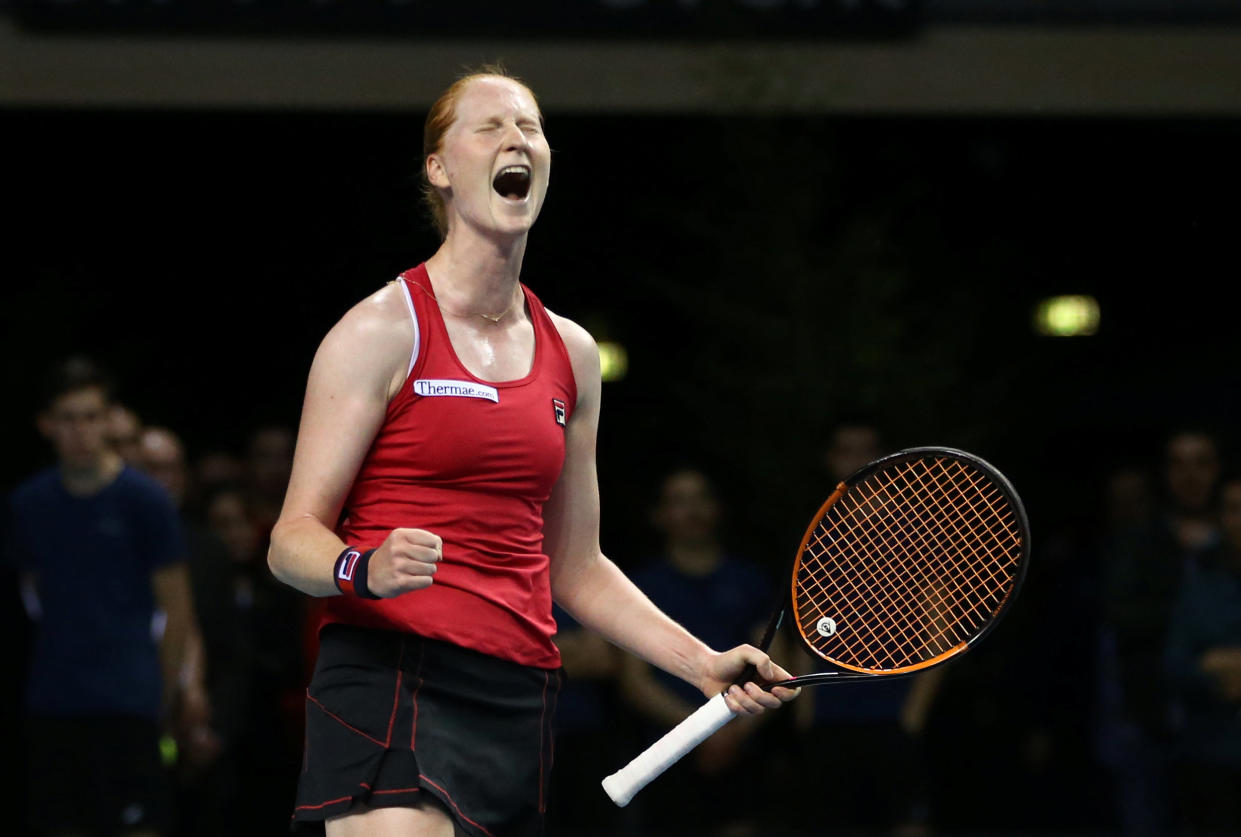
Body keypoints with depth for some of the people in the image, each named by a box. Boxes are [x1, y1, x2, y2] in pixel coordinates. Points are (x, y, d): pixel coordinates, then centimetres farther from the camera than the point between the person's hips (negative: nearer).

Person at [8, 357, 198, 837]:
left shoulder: (142, 499, -2)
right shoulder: (29, 504, 9)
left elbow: (176, 611, 0)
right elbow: (28, 603, 16)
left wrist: (164, 700, 0)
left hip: (126, 706, -4)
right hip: (51, 704, 4)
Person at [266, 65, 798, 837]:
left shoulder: (572, 352, 16)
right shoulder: (384, 329, -1)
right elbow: (293, 540, -4)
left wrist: (703, 663, 13)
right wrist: (366, 570, -25)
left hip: (521, 699, 6)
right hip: (390, 678, -6)